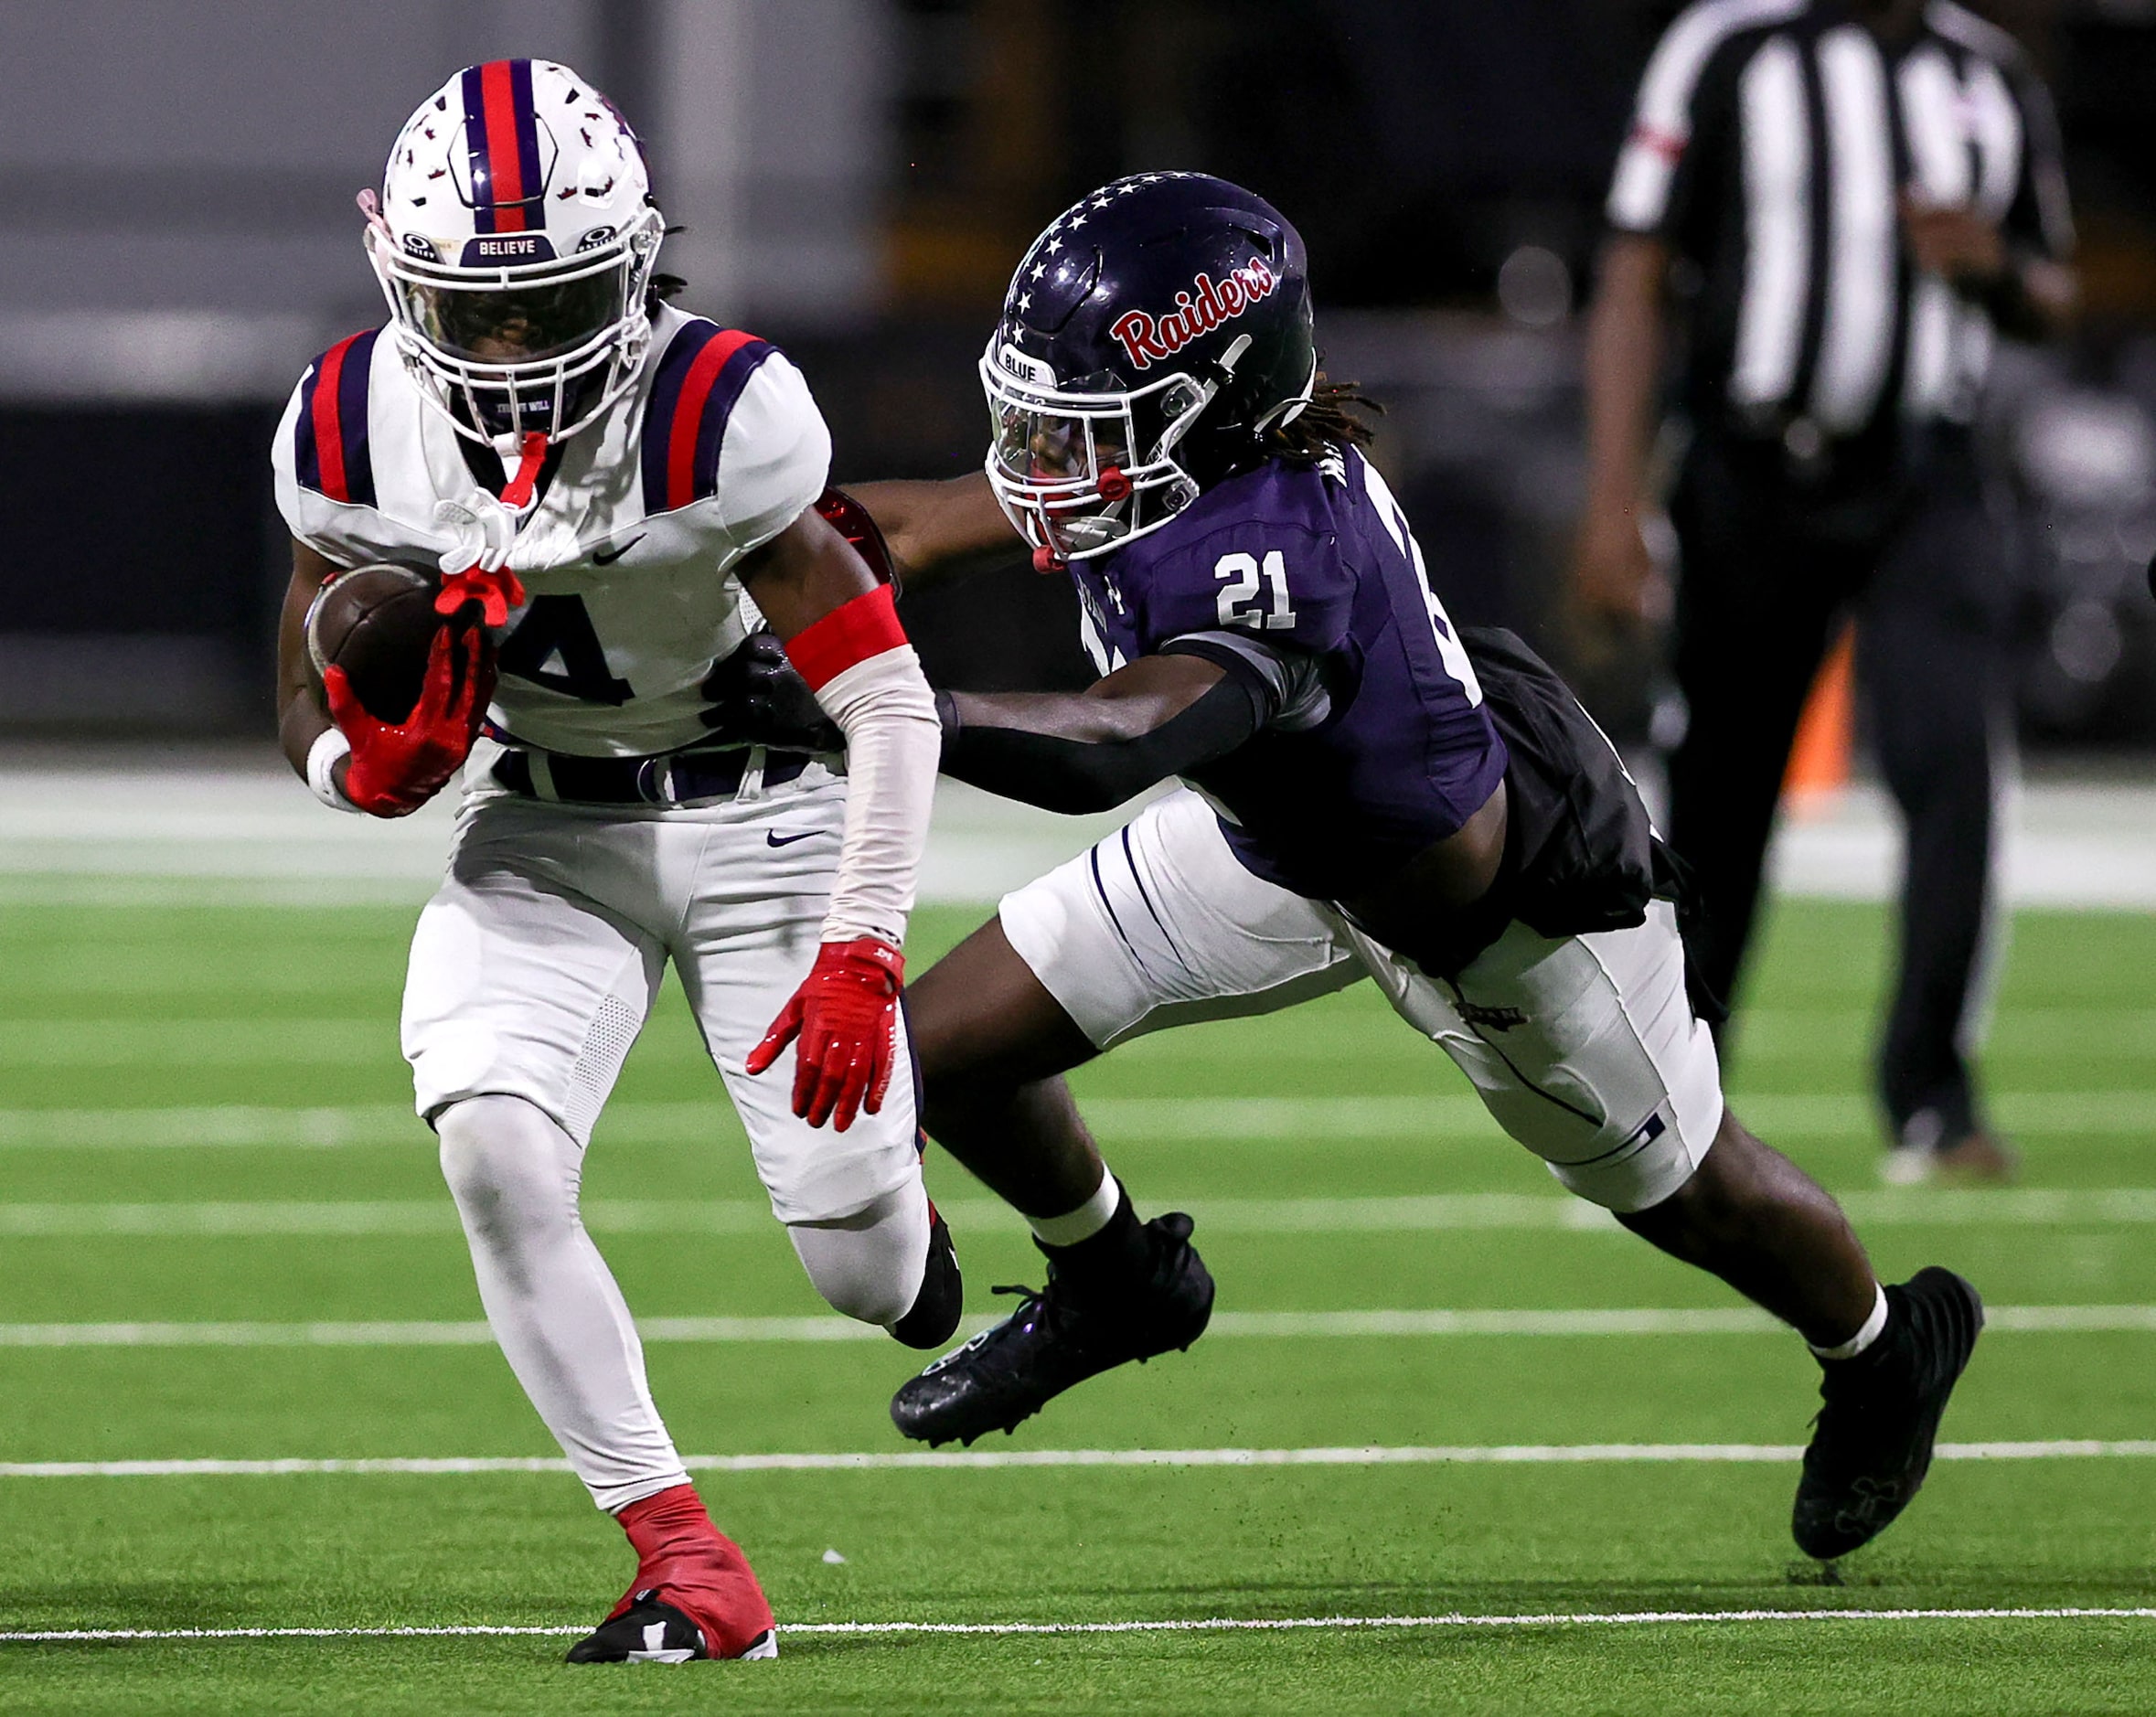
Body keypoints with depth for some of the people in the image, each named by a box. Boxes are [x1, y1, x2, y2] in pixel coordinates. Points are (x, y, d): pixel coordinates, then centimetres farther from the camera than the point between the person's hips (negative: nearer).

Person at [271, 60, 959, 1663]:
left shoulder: (718, 413, -27)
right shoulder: (354, 434, -14)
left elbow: (889, 703, -23)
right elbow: (318, 720, 0)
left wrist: (861, 953, -31)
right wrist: (378, 761, -25)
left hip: (764, 820, -3)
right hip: (547, 834, 3)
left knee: (866, 1276, -3)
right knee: (493, 1148, -24)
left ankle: (888, 1147, 38)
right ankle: (686, 1564, -15)